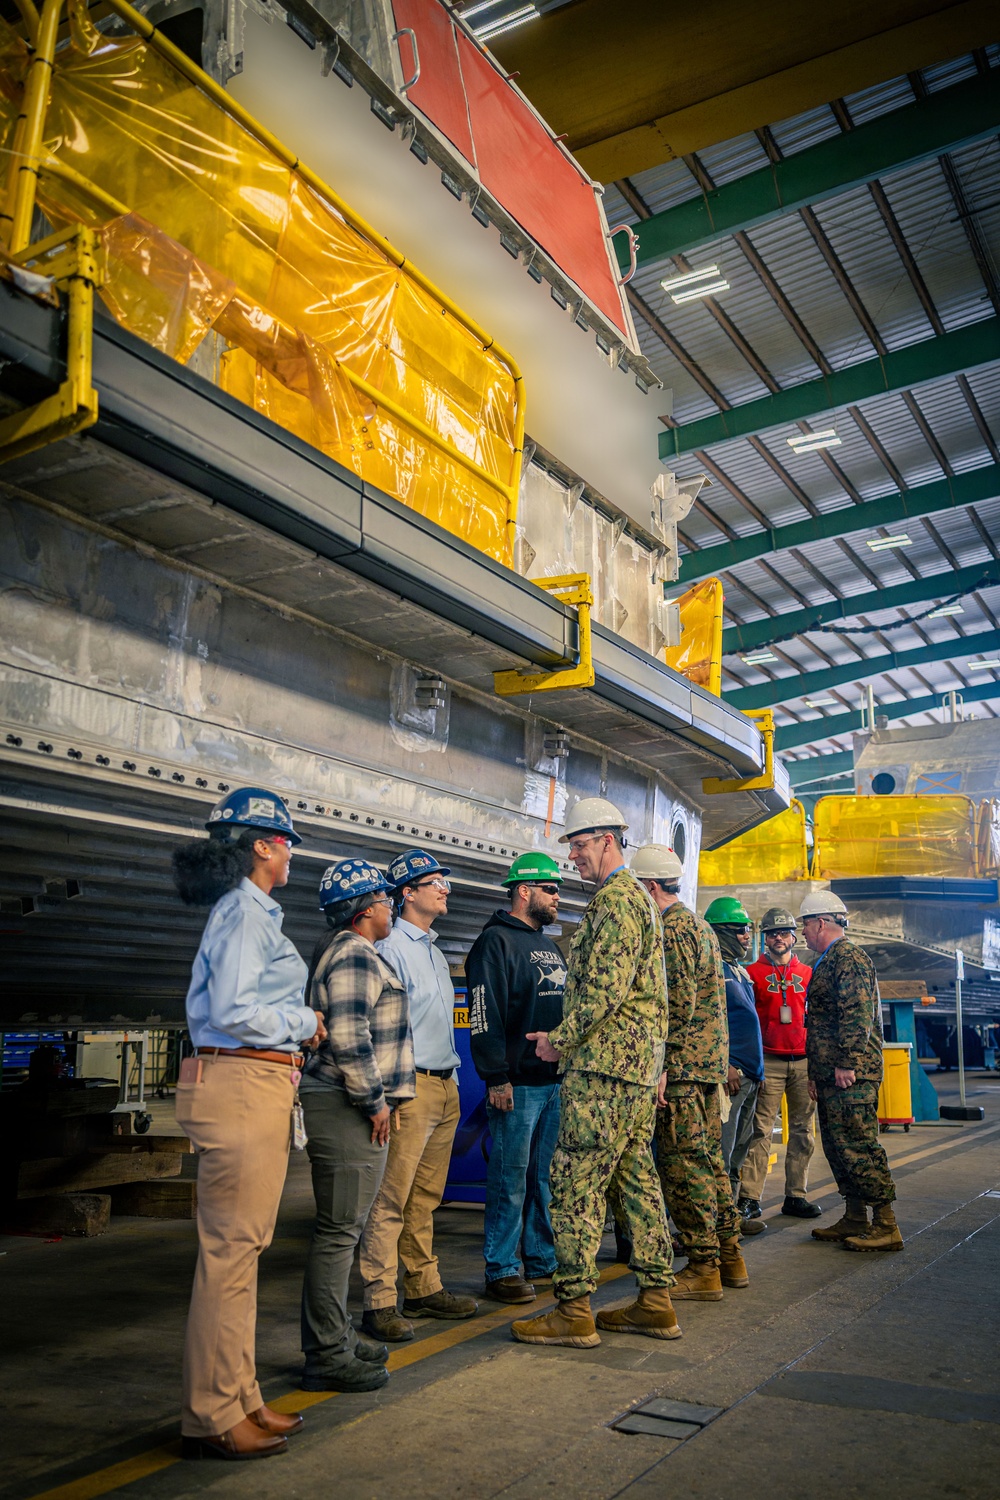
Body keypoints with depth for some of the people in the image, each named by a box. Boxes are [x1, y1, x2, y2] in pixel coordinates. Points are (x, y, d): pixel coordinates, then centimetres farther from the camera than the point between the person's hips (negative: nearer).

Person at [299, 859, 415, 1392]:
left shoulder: (350, 953, 19)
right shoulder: (354, 955, -15)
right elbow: (348, 1038, -25)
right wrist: (374, 1100, -16)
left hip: (354, 1109, 11)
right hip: (347, 1110, -11)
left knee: (341, 1229, 17)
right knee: (338, 1232, -4)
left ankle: (333, 1338, 28)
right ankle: (328, 1357, 4)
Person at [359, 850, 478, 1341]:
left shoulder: (435, 951, 18)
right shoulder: (390, 949, -11)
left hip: (446, 1086, 9)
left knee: (425, 1197, 14)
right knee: (392, 1199, -6)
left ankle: (423, 1289, 23)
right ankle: (379, 1302, 0)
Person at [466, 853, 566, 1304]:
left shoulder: (550, 946, 19)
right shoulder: (497, 941, -8)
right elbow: (484, 1014, -15)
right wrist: (496, 1078, -18)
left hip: (555, 1081, 8)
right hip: (518, 1084, -8)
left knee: (544, 1177, 14)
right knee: (510, 1180, -1)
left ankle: (542, 1260, 24)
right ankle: (501, 1271, 8)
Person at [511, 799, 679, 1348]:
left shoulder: (616, 898, -12)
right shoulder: (636, 896, 21)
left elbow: (605, 986, -21)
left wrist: (560, 1039, -12)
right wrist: (569, 1037, 19)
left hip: (603, 1065, -11)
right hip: (638, 1063, 11)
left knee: (576, 1183, -7)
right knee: (635, 1178, 13)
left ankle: (573, 1310, -2)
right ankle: (656, 1300, 19)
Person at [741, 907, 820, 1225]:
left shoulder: (807, 973, 13)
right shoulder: (753, 973, 4)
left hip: (804, 1060, 4)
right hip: (769, 1061, -3)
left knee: (802, 1130, 6)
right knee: (761, 1130, -7)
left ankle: (795, 1196, 15)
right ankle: (749, 1200, -5)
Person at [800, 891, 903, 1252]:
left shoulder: (849, 958, -12)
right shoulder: (827, 962, 21)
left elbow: (857, 1015, -21)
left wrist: (846, 1064, -24)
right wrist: (816, 1072, 24)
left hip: (851, 1076, -11)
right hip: (830, 1075, 11)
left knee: (858, 1146, -8)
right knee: (837, 1146, 13)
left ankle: (886, 1226, -2)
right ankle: (855, 1220, 20)